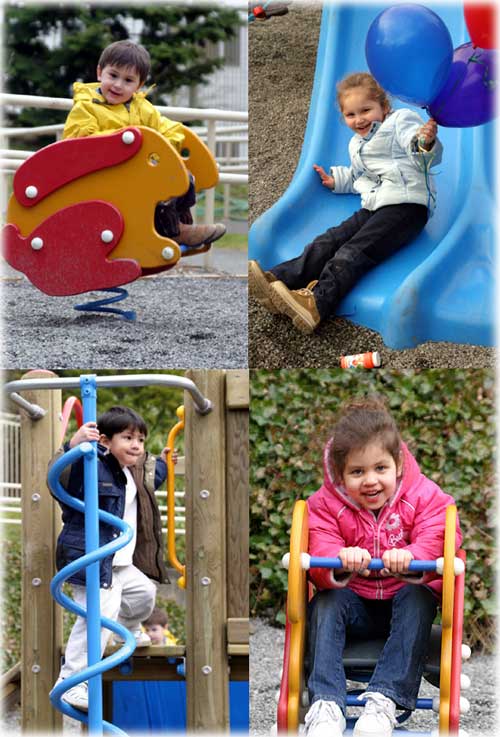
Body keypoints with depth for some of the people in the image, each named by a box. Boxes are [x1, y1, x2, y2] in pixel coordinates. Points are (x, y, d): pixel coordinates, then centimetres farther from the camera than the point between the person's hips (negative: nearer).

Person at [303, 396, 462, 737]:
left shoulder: (425, 496, -9)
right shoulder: (326, 505, -8)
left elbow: (436, 543, -24)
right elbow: (319, 553, -21)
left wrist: (410, 557, -49)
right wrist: (340, 562, -48)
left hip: (403, 600, -1)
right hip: (353, 603, 1)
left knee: (418, 598, -33)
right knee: (325, 603, -29)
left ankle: (386, 699, -42)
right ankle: (326, 704, -41)